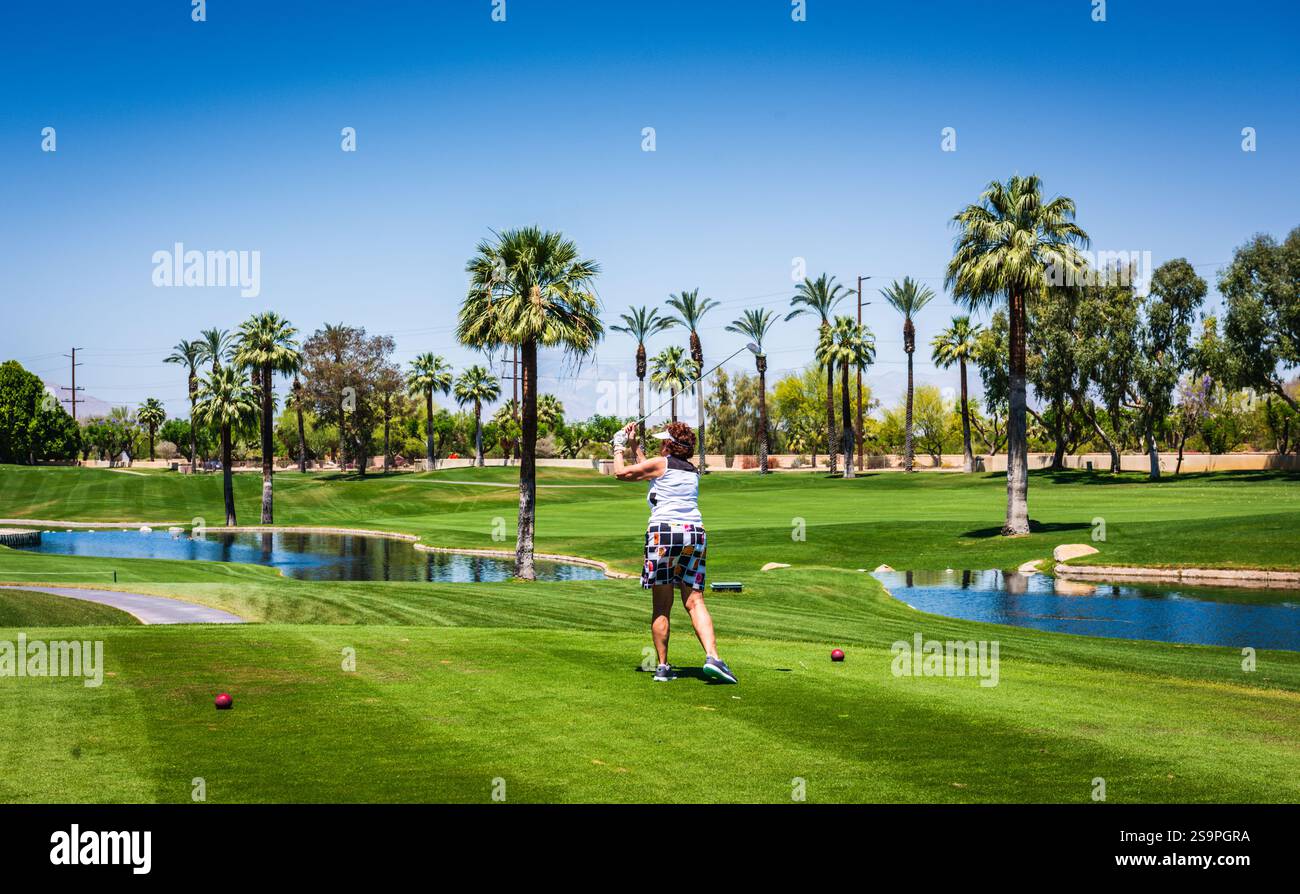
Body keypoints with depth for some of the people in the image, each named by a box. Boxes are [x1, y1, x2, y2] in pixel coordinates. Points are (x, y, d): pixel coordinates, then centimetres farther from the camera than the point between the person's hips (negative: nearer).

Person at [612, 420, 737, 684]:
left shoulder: (661, 463, 3)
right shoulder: (693, 471, 21)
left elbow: (621, 473, 12)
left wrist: (619, 448, 30)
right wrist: (634, 445, 43)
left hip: (663, 532, -4)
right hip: (694, 533, 4)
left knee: (661, 607, 2)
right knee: (695, 602, 0)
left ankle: (662, 667, 4)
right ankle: (713, 657, -18)